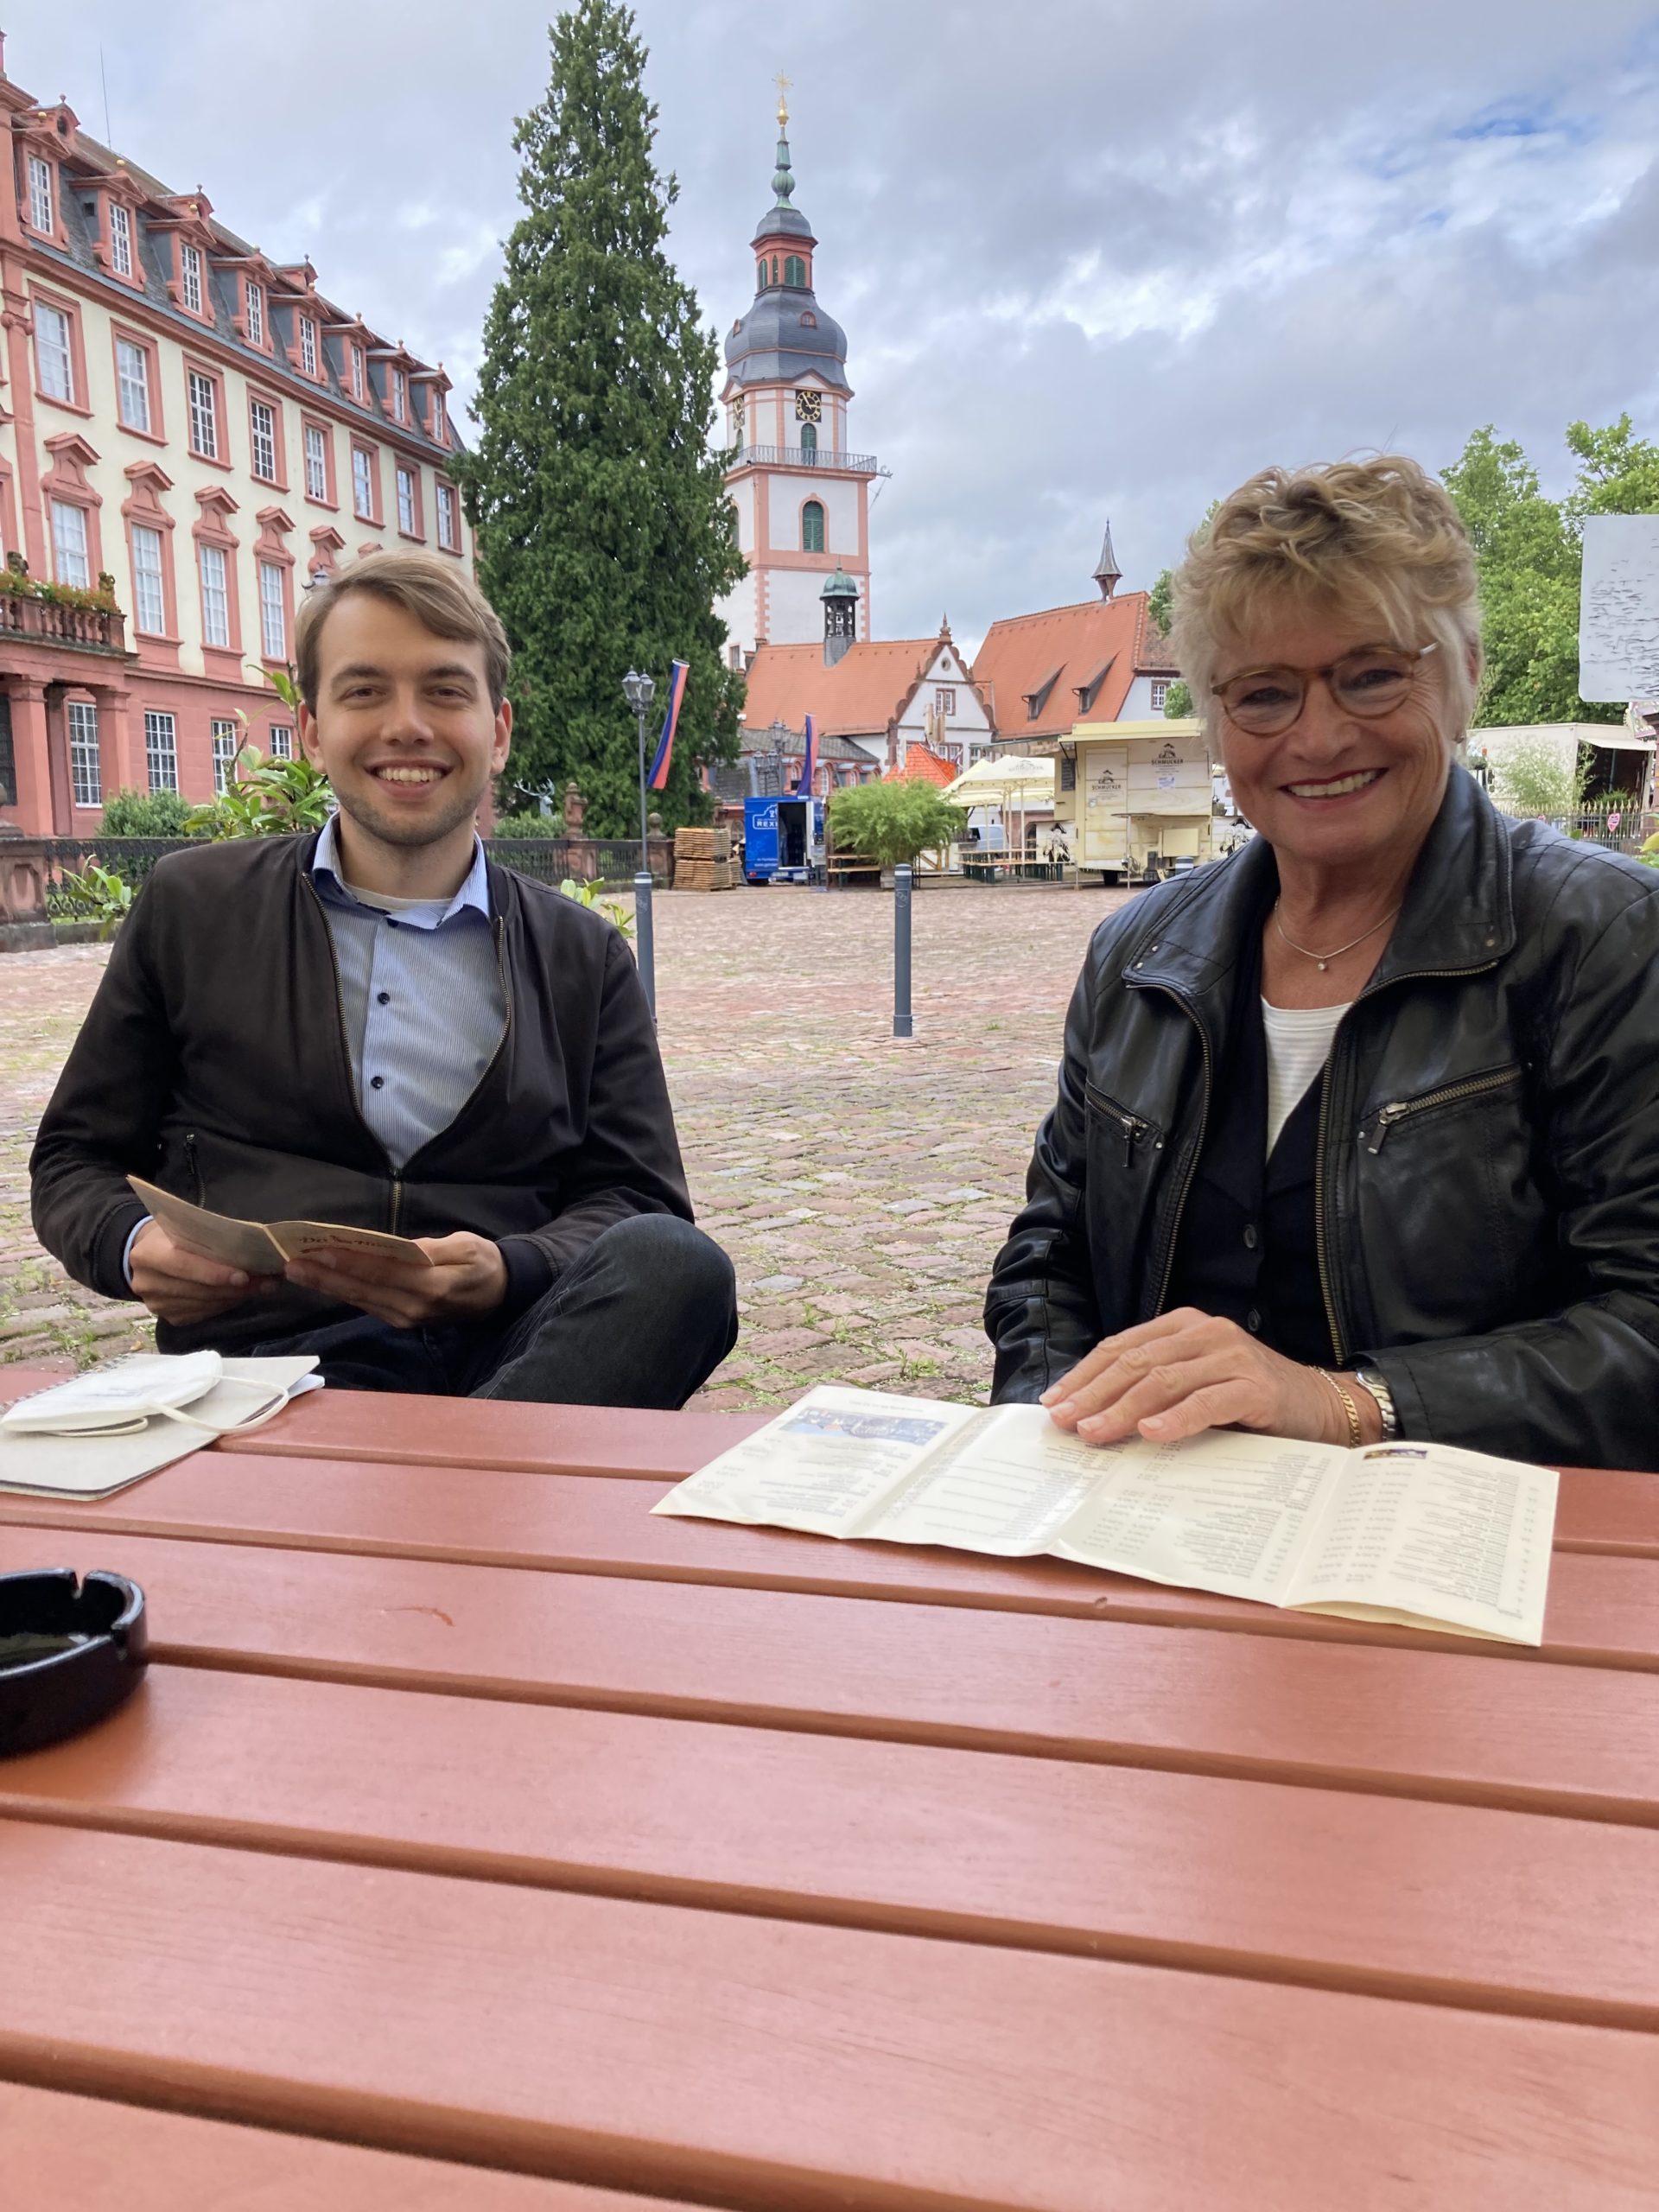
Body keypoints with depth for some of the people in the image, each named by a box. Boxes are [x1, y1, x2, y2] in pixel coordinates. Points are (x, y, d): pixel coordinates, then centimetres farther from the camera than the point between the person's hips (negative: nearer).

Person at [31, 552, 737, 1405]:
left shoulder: (584, 958, 15)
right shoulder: (191, 908, 14)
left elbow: (637, 1197, 9)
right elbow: (74, 1160, 18)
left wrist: (509, 1274, -14)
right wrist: (134, 1245, -7)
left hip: (505, 1349, 4)